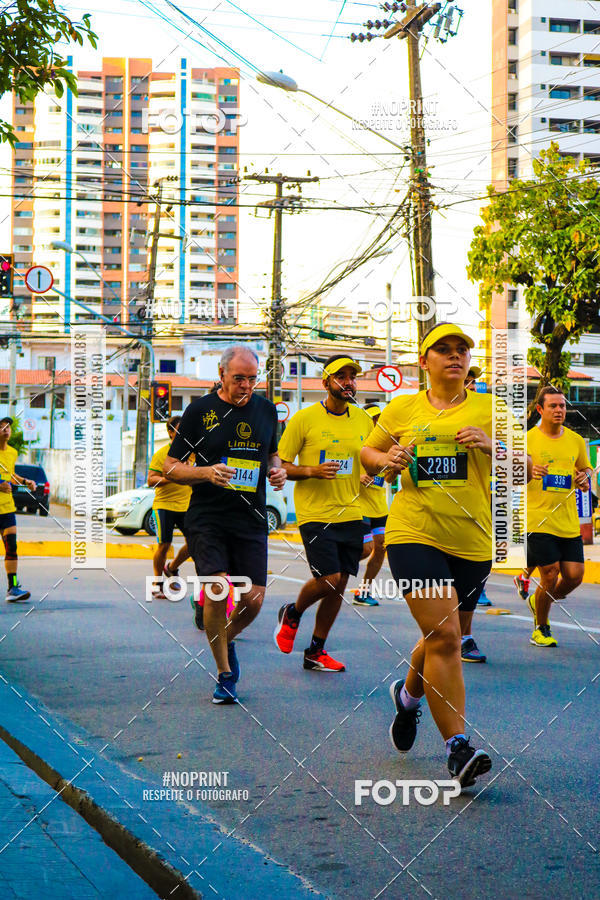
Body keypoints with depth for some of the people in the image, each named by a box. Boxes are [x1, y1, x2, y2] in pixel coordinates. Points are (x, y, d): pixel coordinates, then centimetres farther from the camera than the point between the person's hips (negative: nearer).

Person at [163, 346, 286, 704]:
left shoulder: (266, 410, 8)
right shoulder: (200, 411, -3)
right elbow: (171, 467, 0)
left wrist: (277, 470, 2)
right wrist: (207, 473, -17)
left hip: (251, 518, 3)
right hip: (206, 517, -3)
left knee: (253, 600, -2)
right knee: (217, 590, -16)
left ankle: (227, 640, 32)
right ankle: (224, 673, 4)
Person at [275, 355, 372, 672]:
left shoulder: (363, 419, 8)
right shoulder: (305, 418, -6)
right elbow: (280, 465, -4)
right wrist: (311, 471, -19)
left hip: (351, 514, 5)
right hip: (315, 513, -5)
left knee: (339, 585, 7)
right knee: (328, 580, -14)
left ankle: (316, 651, 21)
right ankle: (292, 614, 17)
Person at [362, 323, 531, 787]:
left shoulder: (488, 408, 6)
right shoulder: (401, 409, 7)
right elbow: (367, 453, 20)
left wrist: (493, 446, -15)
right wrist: (386, 460, -2)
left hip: (473, 541, 2)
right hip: (414, 534, -2)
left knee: (447, 637, 15)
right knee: (443, 636, -15)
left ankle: (409, 693, 46)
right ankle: (458, 746, -13)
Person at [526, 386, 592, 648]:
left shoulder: (576, 441, 10)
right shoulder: (528, 439, -2)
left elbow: (584, 470, 22)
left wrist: (584, 480, -1)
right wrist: (529, 474, -22)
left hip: (569, 523, 5)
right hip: (538, 520, -4)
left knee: (574, 576, -1)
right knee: (550, 575, -9)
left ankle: (541, 603, 29)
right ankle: (540, 629, 13)